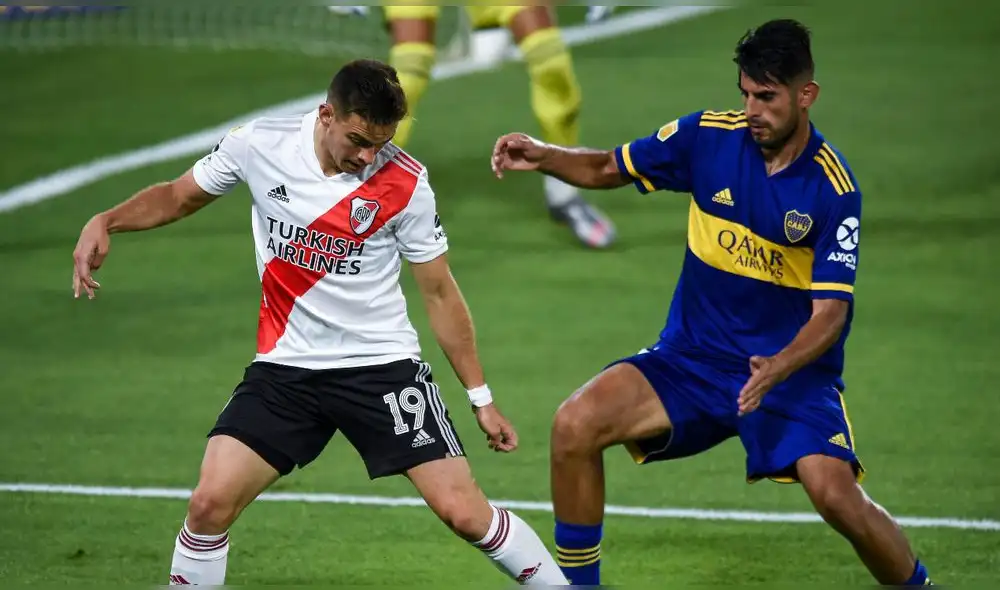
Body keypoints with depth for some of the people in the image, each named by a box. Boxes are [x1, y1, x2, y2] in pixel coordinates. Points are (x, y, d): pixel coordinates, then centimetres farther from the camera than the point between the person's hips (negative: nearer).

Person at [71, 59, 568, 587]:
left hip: (382, 364, -2)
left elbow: (439, 293, 0)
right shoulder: (259, 144, -8)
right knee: (211, 502, -13)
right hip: (286, 366, 2)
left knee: (465, 513, -11)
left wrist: (480, 398, 3)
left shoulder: (404, 182, -12)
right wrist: (104, 222, -8)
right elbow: (178, 197, 10)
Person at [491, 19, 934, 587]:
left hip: (793, 368, -3)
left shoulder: (833, 187, -15)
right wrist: (544, 156, -10)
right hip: (693, 354, 4)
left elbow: (830, 311, -17)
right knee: (575, 424, -18)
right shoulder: (708, 136, -6)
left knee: (836, 495, -25)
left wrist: (777, 369, -35)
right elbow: (608, 168, 9)